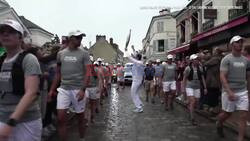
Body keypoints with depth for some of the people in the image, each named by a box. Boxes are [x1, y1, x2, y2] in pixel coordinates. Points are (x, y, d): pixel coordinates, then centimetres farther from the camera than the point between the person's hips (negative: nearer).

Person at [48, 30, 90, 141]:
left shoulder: (84, 54, -2)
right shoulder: (60, 54, 8)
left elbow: (87, 73, -7)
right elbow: (58, 73, 13)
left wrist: (83, 89, -18)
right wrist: (52, 89, 10)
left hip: (78, 89, -2)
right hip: (63, 89, 3)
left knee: (80, 118, 10)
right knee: (60, 118, -3)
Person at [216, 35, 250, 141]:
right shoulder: (226, 59, -7)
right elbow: (222, 77, -15)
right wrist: (229, 92, -25)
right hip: (229, 91, -4)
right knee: (227, 114, 11)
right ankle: (219, 124, 42)